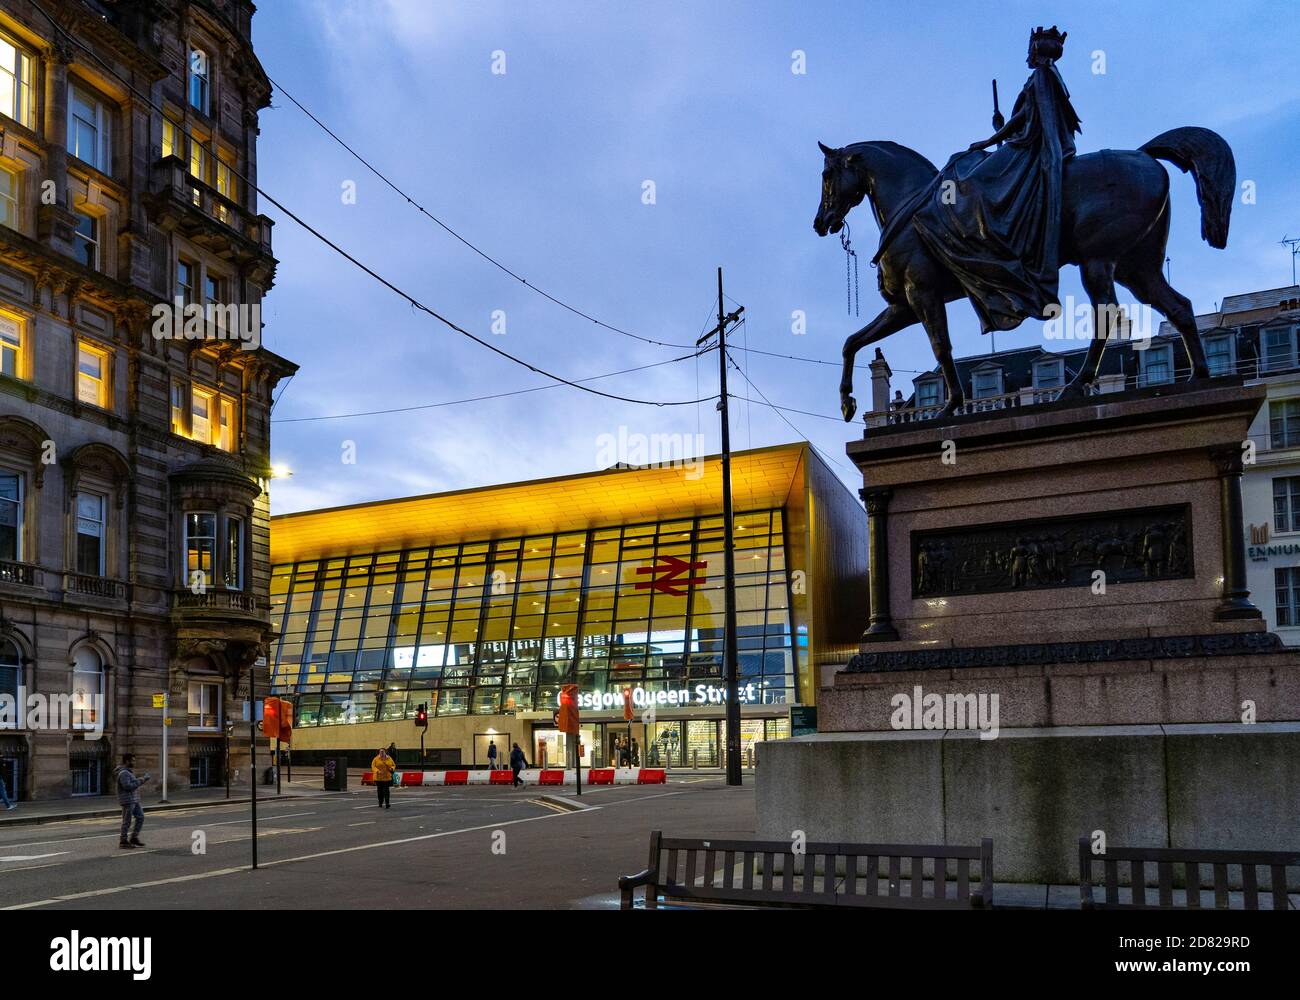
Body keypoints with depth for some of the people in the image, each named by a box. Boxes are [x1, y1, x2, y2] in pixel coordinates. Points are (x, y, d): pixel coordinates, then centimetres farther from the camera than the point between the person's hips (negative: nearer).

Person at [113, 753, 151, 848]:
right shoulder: (123, 773, -18)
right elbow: (127, 786, -27)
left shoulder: (127, 772, 14)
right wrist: (140, 781, -20)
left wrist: (142, 778, 12)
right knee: (127, 821, -2)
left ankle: (134, 838, 13)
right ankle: (123, 841, 7)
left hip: (133, 800, 10)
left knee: (140, 817, 8)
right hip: (127, 800, -10)